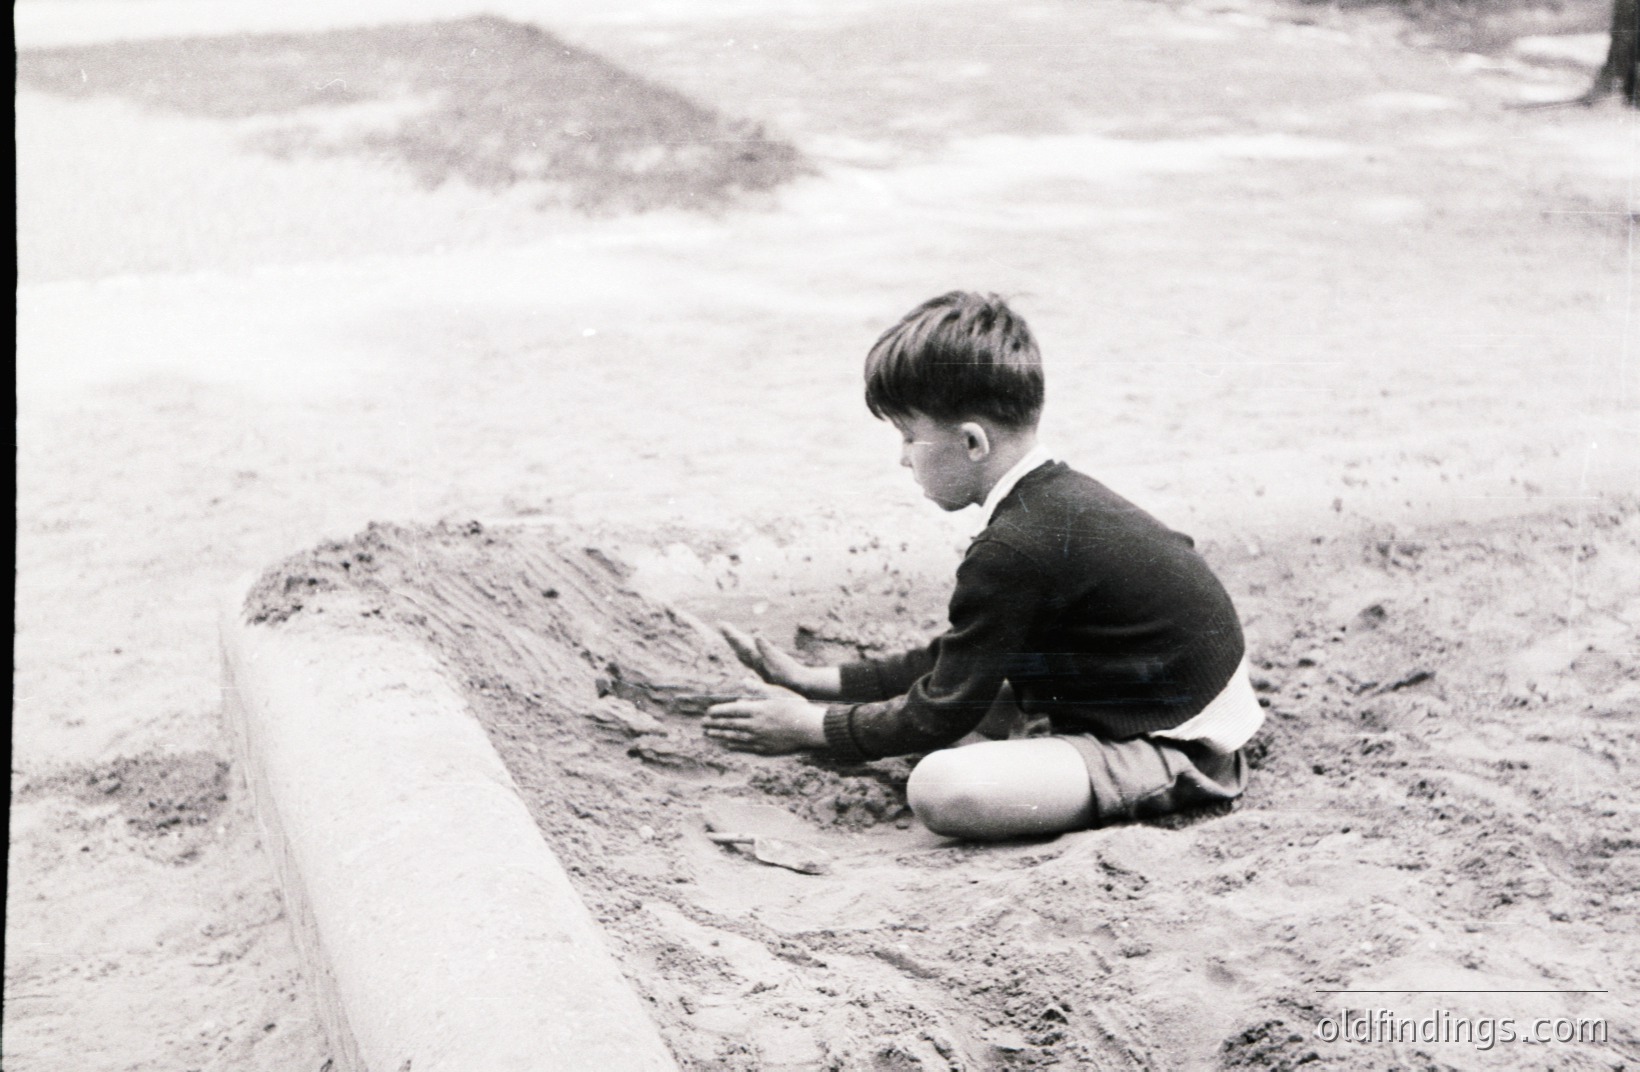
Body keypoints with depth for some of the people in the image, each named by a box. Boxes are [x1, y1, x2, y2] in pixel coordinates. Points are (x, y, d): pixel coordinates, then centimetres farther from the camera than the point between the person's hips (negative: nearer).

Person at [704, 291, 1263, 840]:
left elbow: (941, 715, -16)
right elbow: (957, 663, 15)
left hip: (1173, 752, -10)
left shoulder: (1014, 548, -24)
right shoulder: (1057, 495, 7)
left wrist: (810, 727, -3)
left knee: (940, 788, -31)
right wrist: (815, 682, 13)